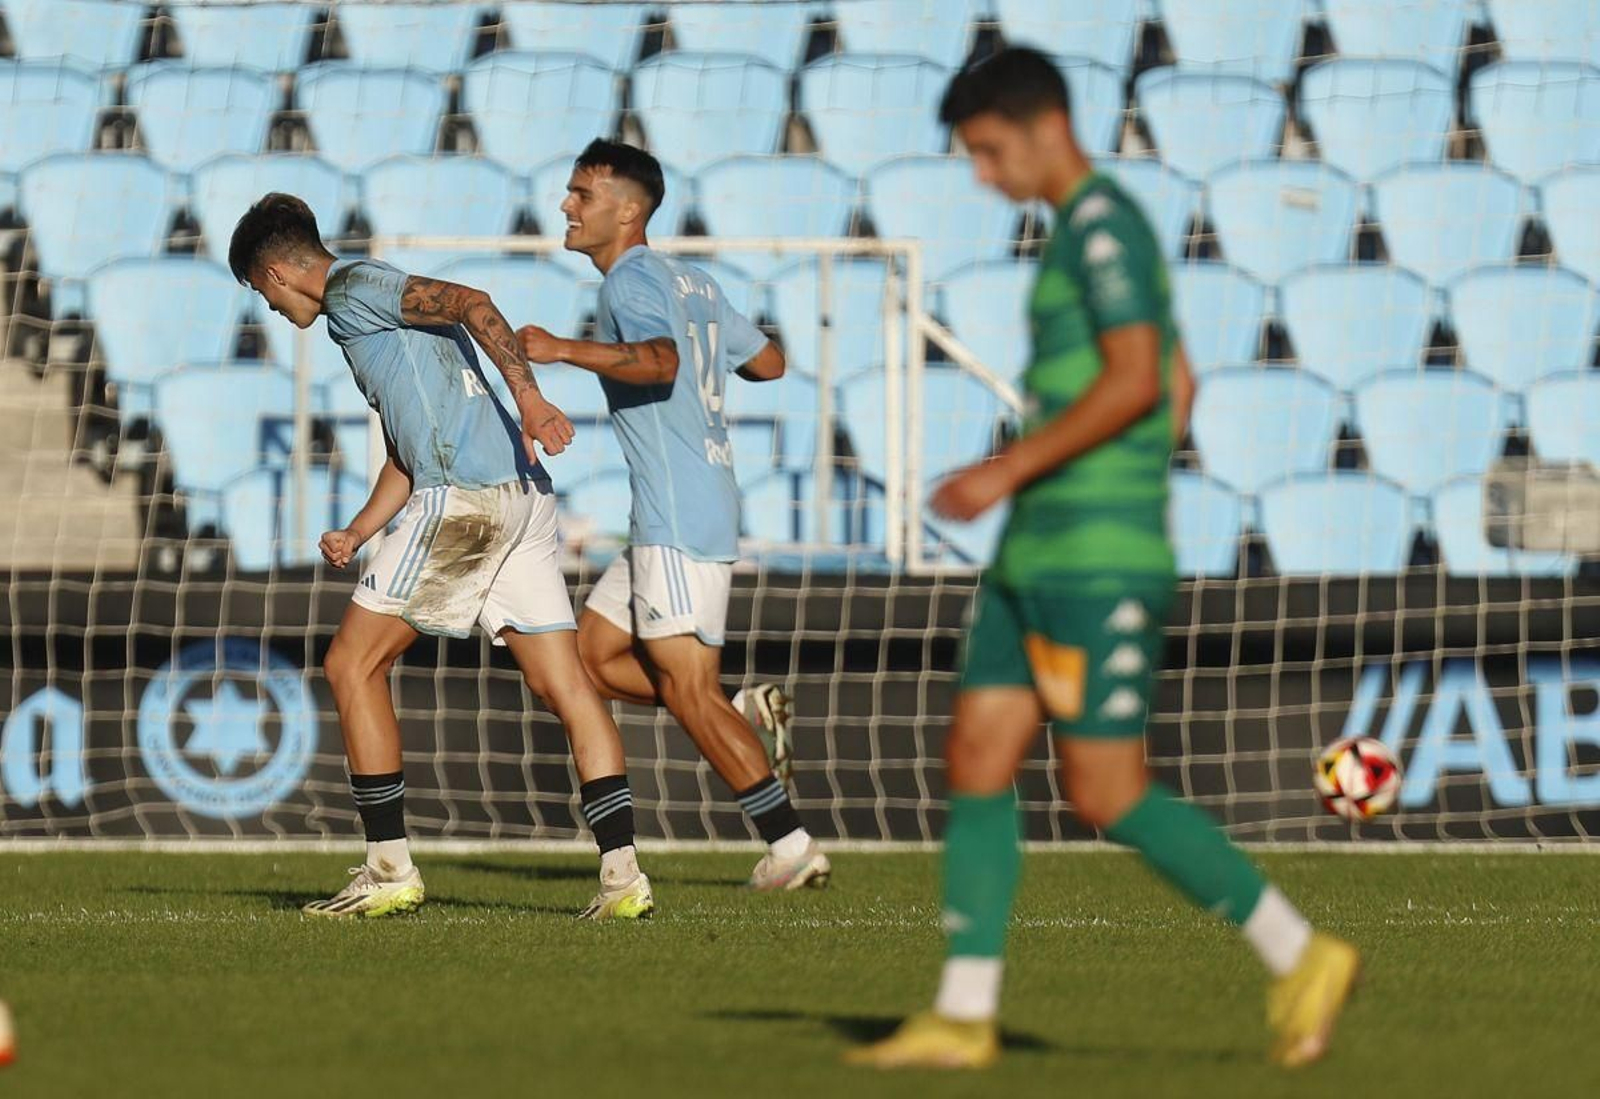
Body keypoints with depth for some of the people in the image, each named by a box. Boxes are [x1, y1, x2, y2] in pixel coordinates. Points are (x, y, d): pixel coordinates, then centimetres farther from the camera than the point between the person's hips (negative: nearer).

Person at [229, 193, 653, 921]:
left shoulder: (352, 289, -1)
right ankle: (622, 874, -6)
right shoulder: (368, 309, 29)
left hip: (463, 499, -9)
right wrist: (357, 534, 21)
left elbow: (471, 305, -17)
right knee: (562, 684, 2)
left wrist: (528, 397, -29)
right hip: (522, 499, 9)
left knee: (352, 665, 1)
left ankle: (389, 869, 1)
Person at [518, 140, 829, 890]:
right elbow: (768, 363, 24)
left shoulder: (632, 281, -10)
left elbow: (659, 361, -30)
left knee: (687, 689, -9)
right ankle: (747, 715, 6)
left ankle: (792, 846, -8)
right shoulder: (693, 284, 17)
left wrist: (561, 350, -30)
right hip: (681, 514, 10)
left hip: (679, 518, -10)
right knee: (591, 655, 11)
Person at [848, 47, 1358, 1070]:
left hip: (1100, 563, -10)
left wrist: (1011, 472, -20)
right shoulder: (1096, 230, 18)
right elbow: (1180, 385, 25)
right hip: (1038, 560, 10)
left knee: (1108, 792, -8)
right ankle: (963, 1016, 5)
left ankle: (1299, 955, 0)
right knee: (977, 759, 4)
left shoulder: (1103, 225, -12)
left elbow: (1137, 382, -22)